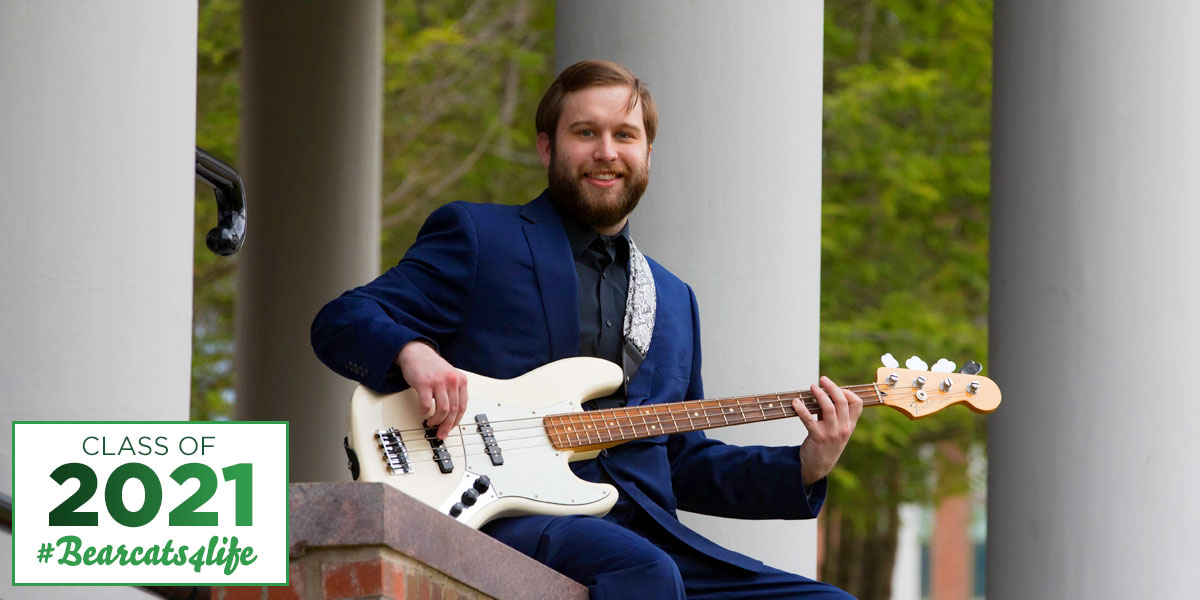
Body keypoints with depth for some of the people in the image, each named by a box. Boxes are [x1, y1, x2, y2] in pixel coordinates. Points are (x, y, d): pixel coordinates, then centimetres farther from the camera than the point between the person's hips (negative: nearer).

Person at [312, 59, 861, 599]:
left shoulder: (672, 300, 26)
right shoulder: (478, 237, 10)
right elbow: (341, 321, 3)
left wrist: (805, 467, 11)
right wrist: (414, 352, -19)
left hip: (641, 532, 5)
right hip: (511, 521, -5)